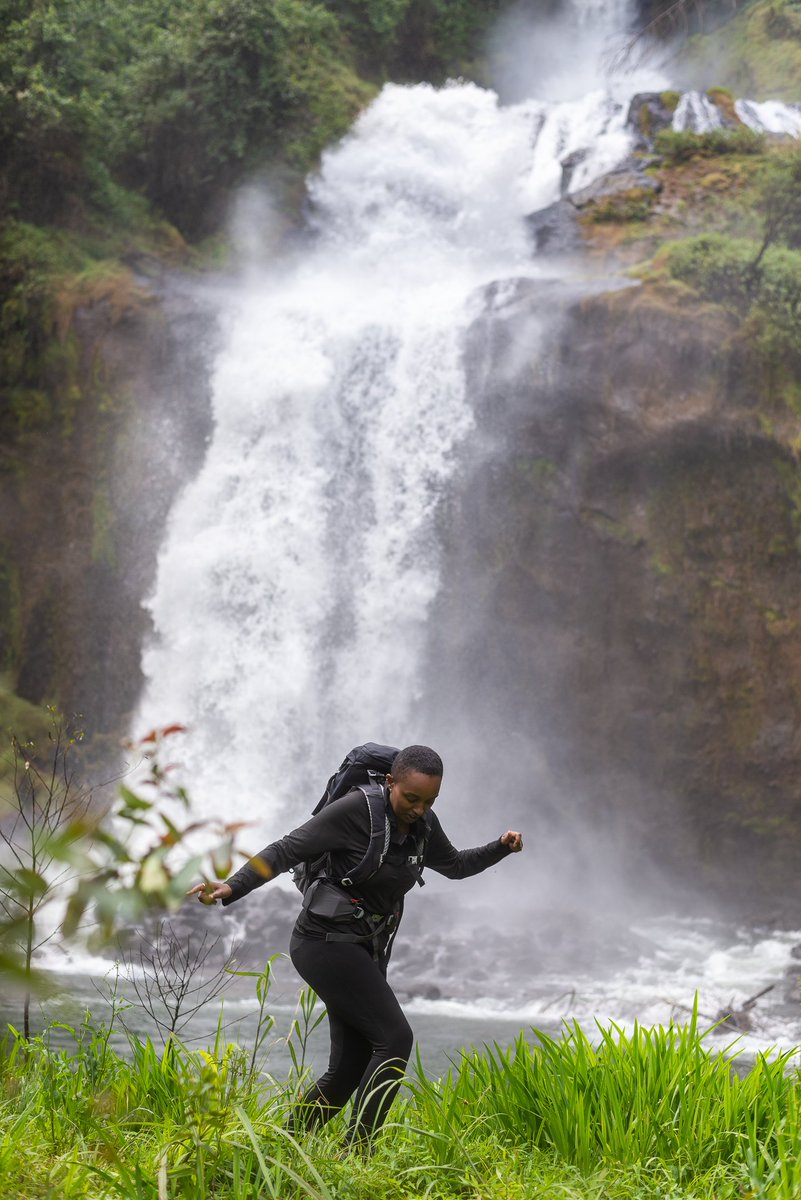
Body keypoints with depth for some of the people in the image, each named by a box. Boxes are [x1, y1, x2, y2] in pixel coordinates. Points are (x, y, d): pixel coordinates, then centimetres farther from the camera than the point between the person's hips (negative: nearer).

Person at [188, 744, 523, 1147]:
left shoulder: (422, 824, 5)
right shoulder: (354, 810, -16)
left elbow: (454, 864, 24)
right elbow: (287, 850, -16)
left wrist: (500, 848, 8)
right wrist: (232, 887, -27)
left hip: (365, 951, 8)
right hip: (327, 942, -8)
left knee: (349, 1068, 3)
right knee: (395, 1038, -17)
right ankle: (358, 1147, -14)